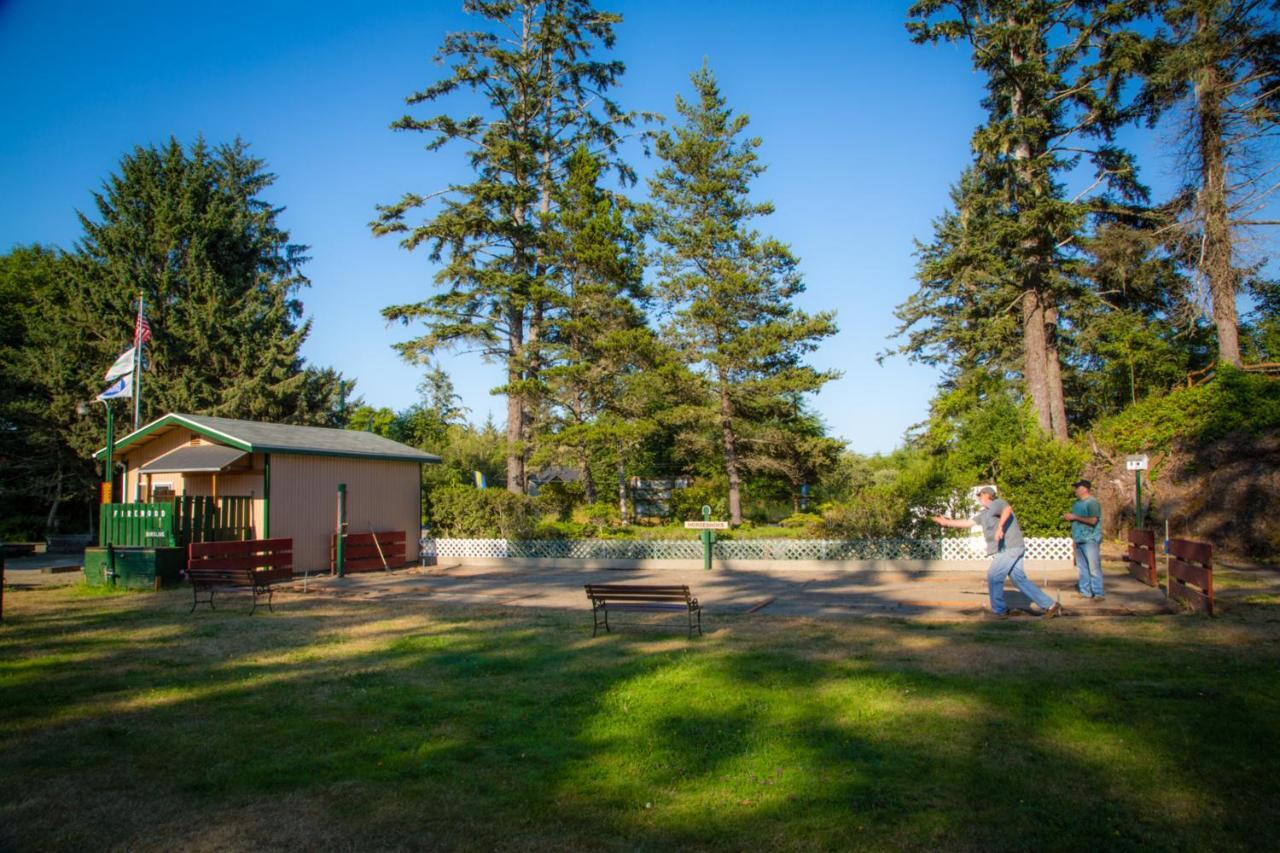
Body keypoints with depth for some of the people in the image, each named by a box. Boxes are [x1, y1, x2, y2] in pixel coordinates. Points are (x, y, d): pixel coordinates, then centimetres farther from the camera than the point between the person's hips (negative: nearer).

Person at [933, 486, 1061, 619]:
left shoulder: (997, 503, -5)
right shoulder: (985, 513, 23)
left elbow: (1007, 509, -28)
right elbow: (968, 522, 28)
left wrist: (1000, 526, -41)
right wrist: (947, 522, 29)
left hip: (1010, 548, -9)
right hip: (1007, 550, 9)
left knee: (994, 576, -5)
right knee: (1020, 579, 7)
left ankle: (999, 611, 4)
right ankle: (1050, 605, 9)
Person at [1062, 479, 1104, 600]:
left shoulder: (1092, 502, -11)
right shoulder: (1077, 503, 17)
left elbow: (1093, 520, -21)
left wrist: (1075, 517, -17)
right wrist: (1068, 517, 12)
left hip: (1090, 539, -9)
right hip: (1079, 540, 9)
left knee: (1093, 567, -7)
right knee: (1082, 567, 11)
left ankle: (1099, 593, -3)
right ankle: (1085, 591, 18)